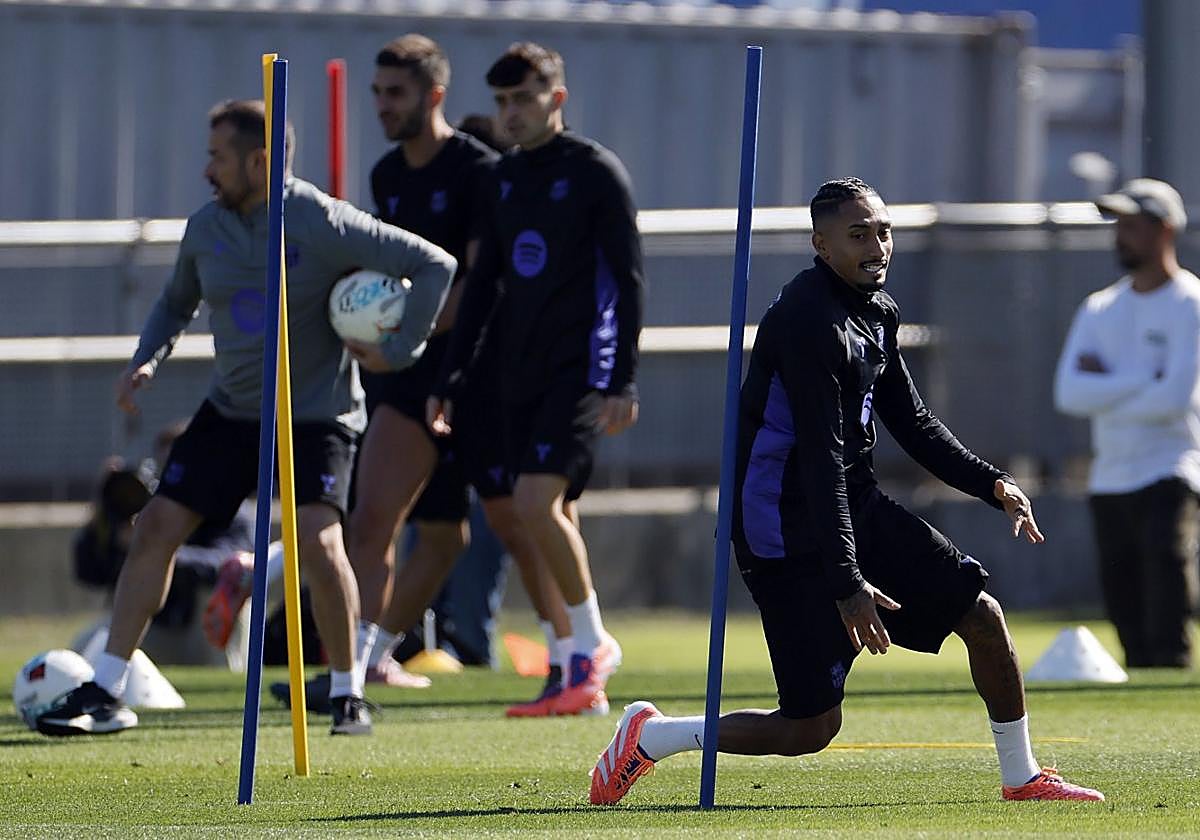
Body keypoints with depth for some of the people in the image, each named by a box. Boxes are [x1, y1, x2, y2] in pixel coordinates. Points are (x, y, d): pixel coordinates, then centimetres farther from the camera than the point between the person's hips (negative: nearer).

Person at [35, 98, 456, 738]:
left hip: (316, 414, -6)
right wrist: (146, 360, 3)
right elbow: (176, 303, 20)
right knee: (156, 527, -2)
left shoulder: (321, 223, -17)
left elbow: (434, 265, -13)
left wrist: (400, 349, -16)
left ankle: (347, 695, -4)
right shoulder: (206, 227, 1)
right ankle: (105, 694, 4)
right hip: (230, 412, 6)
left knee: (317, 539, -23)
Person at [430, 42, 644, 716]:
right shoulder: (506, 178, 14)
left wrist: (622, 381, -14)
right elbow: (485, 283, 18)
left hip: (580, 370, -7)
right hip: (521, 374, 7)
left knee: (535, 502, -19)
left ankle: (592, 644, -4)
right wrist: (454, 380, 13)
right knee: (550, 516, 5)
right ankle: (587, 681, 9)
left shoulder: (597, 172, -5)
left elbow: (628, 278, -8)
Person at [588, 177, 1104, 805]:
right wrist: (845, 583, -30)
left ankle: (1021, 778, 23)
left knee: (981, 613, 6)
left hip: (861, 514, 9)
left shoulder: (875, 310, 9)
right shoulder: (808, 320, -21)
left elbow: (912, 423, 19)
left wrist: (991, 484, 5)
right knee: (813, 726, -9)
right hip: (792, 536, -9)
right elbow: (820, 460, -26)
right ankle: (648, 738, 9)